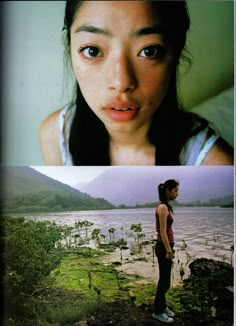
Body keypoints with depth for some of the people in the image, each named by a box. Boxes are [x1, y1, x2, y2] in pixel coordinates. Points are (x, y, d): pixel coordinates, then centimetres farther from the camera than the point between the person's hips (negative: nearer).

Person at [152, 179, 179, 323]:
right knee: (164, 280, 3)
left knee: (165, 279, 18)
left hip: (166, 245, 10)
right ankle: (158, 311, 17)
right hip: (163, 247, -10)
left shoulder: (165, 206, 10)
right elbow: (162, 232, -22)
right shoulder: (163, 207, -20)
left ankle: (162, 306, 31)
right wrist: (169, 251, -19)